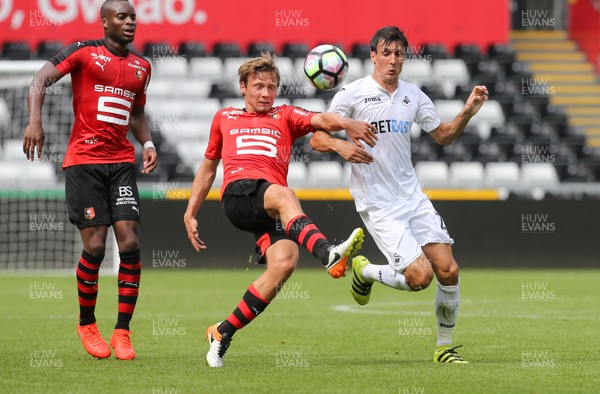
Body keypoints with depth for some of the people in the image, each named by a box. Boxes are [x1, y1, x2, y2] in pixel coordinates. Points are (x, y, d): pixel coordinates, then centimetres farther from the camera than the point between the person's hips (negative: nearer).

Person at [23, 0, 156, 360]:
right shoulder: (85, 53, -2)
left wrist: (148, 143, 8)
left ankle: (122, 331, 0)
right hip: (84, 160, -4)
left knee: (130, 242, -8)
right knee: (95, 246, -7)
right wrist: (35, 121, -25)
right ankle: (87, 325, 15)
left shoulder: (141, 66, 15)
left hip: (122, 161, 5)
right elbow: (41, 80, -9)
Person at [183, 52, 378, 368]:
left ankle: (223, 333, -13)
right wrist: (190, 213, 29)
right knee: (283, 195, -36)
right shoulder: (225, 118, 30)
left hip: (270, 209, 2)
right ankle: (328, 255, -62)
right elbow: (207, 168, 36)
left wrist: (345, 123, -17)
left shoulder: (285, 116, 27)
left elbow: (321, 120, 6)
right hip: (238, 193, -2)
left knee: (284, 262, -25)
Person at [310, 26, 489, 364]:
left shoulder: (414, 95, 9)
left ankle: (445, 347, 12)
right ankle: (365, 271, 14)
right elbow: (317, 138, -4)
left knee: (448, 270, -5)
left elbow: (443, 135, 20)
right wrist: (341, 146, -25)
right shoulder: (353, 94, -6)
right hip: (378, 205, -5)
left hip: (413, 196, 5)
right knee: (420, 276, -16)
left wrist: (468, 112, 2)